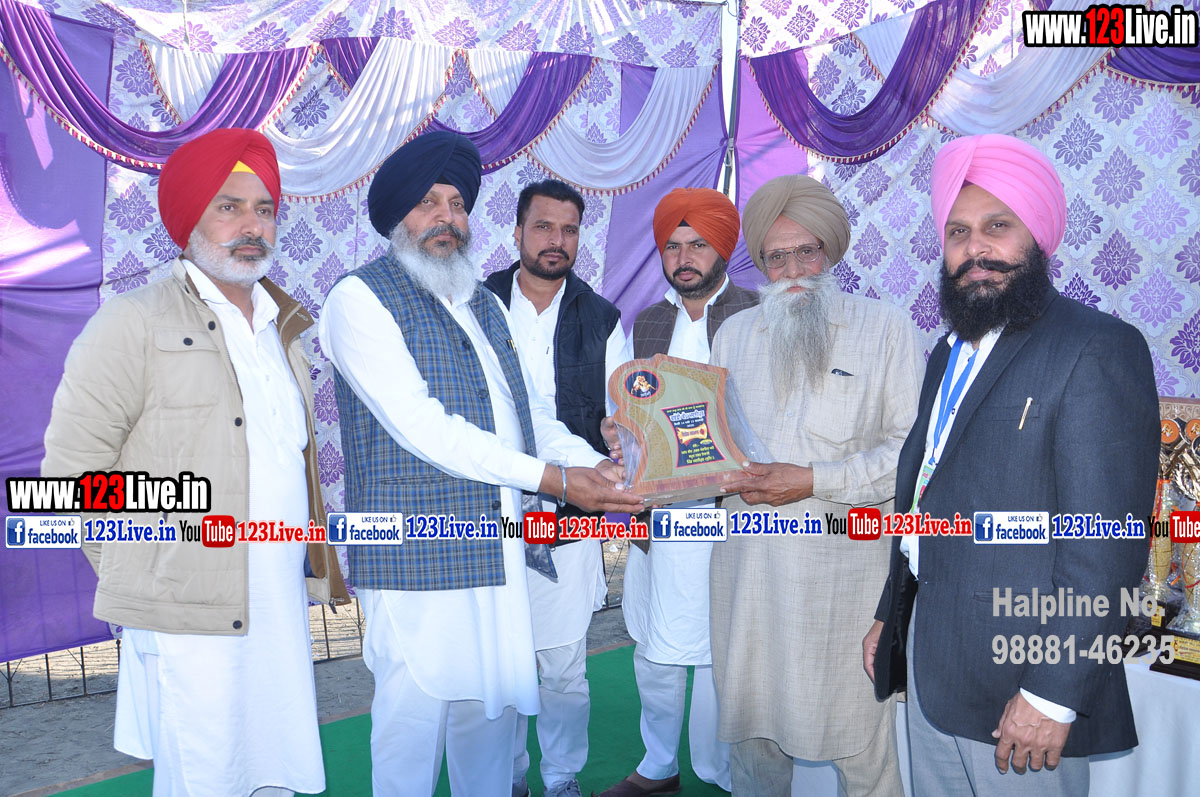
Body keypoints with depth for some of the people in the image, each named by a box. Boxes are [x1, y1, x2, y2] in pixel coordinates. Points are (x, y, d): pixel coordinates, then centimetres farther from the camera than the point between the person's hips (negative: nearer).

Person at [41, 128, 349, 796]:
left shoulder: (284, 328, 15)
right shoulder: (135, 322, -5)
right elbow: (72, 470, -6)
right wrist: (139, 577, -4)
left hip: (284, 610, 6)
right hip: (190, 622, -6)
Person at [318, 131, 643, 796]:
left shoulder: (484, 303, 19)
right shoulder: (360, 297, -5)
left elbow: (528, 406, 18)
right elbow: (420, 425, -16)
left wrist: (598, 466, 0)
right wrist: (553, 479, -18)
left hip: (501, 548, 7)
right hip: (417, 557, -6)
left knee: (495, 703, 12)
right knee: (415, 714, 0)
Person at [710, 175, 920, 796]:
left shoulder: (885, 329, 0)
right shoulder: (735, 333, 13)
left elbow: (913, 447, -8)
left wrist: (814, 480, -16)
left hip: (846, 560, -3)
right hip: (748, 562, 4)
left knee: (859, 734, 4)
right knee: (753, 722, 13)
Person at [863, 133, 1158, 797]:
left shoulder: (1098, 350, -14)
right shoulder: (952, 353, 13)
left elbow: (1106, 544, -19)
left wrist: (1054, 695, -20)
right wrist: (889, 615, 15)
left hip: (1018, 676, -7)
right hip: (927, 656, 7)